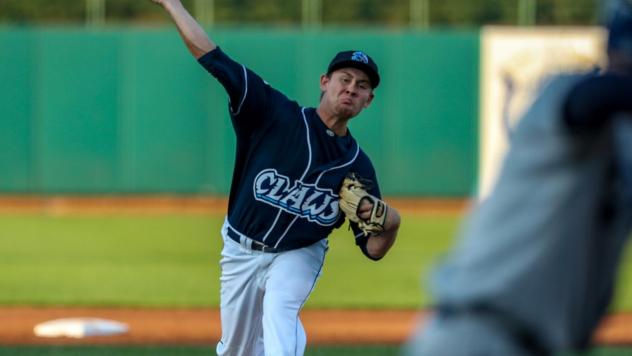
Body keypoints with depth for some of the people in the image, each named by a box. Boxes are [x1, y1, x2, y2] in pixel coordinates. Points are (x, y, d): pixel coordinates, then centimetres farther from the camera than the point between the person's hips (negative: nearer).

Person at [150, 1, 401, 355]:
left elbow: (374, 249, -4)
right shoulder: (278, 115, -14)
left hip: (298, 256, -1)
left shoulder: (358, 166, -7)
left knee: (279, 312, -32)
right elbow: (213, 58, -17)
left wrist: (391, 222, -27)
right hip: (242, 252, 1)